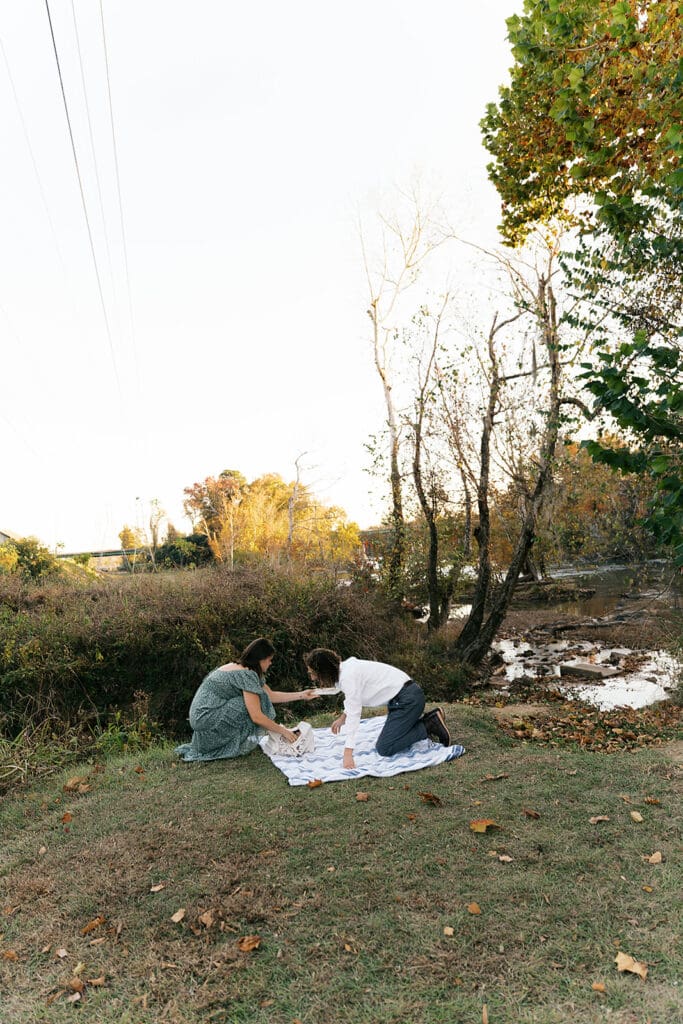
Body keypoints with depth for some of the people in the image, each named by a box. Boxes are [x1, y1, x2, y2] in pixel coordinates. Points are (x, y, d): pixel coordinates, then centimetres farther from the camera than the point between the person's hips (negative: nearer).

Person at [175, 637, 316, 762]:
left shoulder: (248, 670, 10)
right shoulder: (246, 674, -19)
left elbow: (271, 695, 18)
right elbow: (256, 716, -22)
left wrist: (301, 695, 16)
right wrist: (283, 731, -12)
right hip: (207, 720, -10)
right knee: (258, 700, -13)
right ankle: (239, 747, -1)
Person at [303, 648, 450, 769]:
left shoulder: (348, 676, -23)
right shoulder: (344, 669, 6)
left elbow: (354, 713, -27)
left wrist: (348, 753, -29)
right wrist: (342, 718, 20)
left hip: (408, 698, -10)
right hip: (400, 697, 10)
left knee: (384, 748, -11)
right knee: (388, 738, 19)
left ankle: (430, 726, -3)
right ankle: (430, 719, 19)